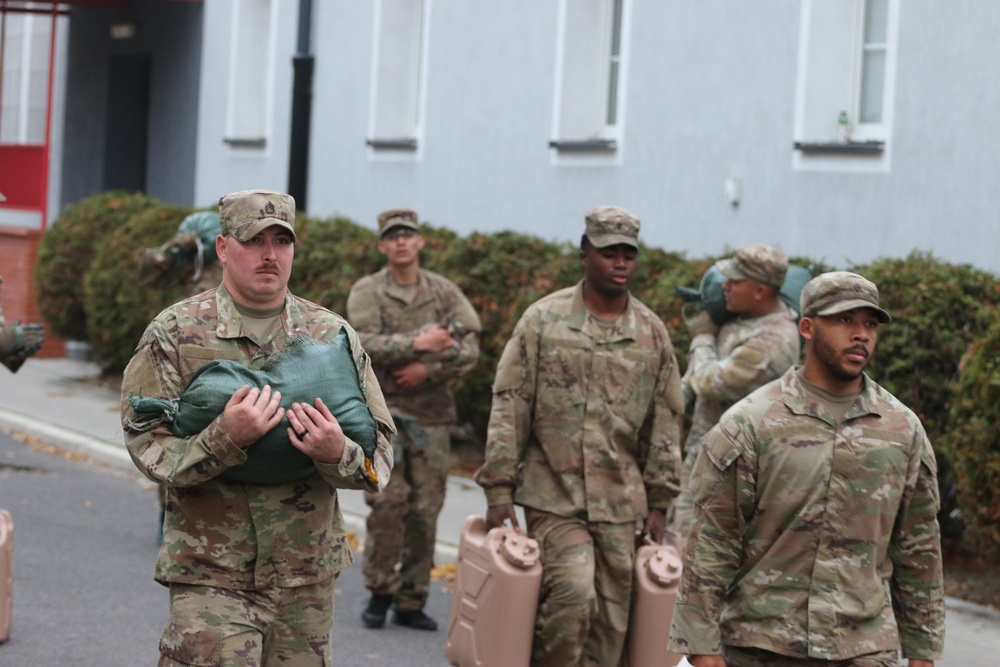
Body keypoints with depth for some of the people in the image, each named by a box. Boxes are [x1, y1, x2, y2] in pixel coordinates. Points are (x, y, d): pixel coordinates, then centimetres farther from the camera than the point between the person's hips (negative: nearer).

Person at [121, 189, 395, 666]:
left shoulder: (333, 335, 6)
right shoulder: (175, 333, -2)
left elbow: (380, 453, 5)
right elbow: (147, 447, -8)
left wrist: (338, 455, -18)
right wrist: (225, 436, -25)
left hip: (308, 575, 3)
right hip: (210, 575, -3)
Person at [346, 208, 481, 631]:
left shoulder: (445, 292, 9)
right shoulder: (367, 292, 2)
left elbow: (469, 350, 1)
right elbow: (362, 344, -13)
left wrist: (428, 368, -14)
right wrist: (417, 344, -21)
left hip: (431, 412, 3)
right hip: (382, 409, -2)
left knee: (425, 509, 3)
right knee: (387, 502, -11)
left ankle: (411, 601, 11)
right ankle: (380, 592, 3)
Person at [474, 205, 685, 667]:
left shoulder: (652, 332, 8)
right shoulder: (544, 319, 0)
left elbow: (664, 421, 14)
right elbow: (509, 408, -1)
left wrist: (659, 502, 11)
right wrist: (499, 490, -5)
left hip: (620, 503, 3)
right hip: (553, 495, -3)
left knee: (610, 621, 2)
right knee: (573, 594, -21)